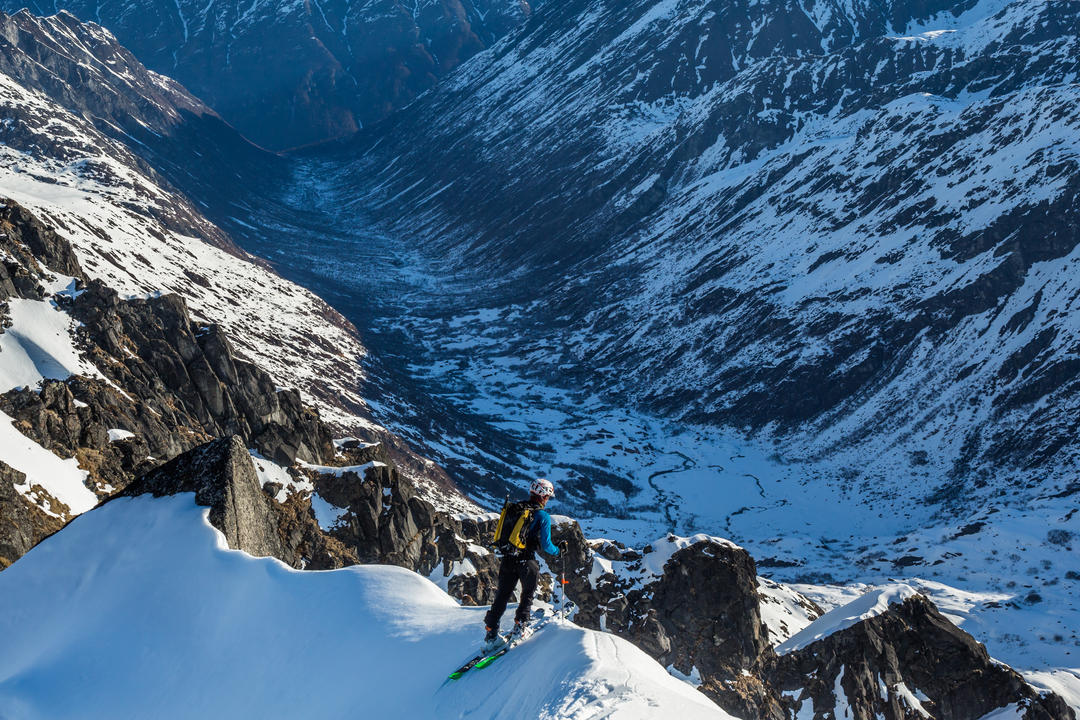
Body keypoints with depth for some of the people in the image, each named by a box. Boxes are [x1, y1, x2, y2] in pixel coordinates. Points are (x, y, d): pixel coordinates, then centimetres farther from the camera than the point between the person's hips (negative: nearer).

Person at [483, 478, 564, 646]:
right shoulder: (543, 516, -7)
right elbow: (545, 545, -9)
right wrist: (558, 551, 10)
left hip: (507, 559, 5)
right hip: (526, 561, -4)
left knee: (502, 595, 12)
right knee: (528, 593, 18)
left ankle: (491, 631, 10)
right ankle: (520, 624, 12)